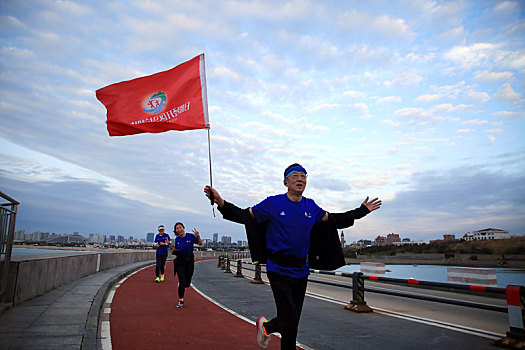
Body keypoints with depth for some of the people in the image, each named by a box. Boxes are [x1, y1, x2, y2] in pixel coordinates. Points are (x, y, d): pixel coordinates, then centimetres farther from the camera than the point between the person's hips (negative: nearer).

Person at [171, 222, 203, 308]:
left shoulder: (191, 236, -6)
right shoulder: (177, 239, 2)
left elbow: (200, 243, 2)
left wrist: (198, 236, -15)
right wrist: (172, 247, -4)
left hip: (189, 261, 0)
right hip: (179, 262, 0)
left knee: (187, 283, 7)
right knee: (182, 282, -12)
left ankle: (182, 285, 44)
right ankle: (181, 301, 2)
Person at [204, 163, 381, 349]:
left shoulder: (311, 206, 7)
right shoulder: (273, 204, -7)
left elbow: (333, 220, 21)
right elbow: (245, 216, -4)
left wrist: (363, 210, 22)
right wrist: (221, 203, -19)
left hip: (301, 271, 5)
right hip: (279, 270, -5)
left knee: (293, 321, 11)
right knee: (289, 320, -10)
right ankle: (265, 326, 22)